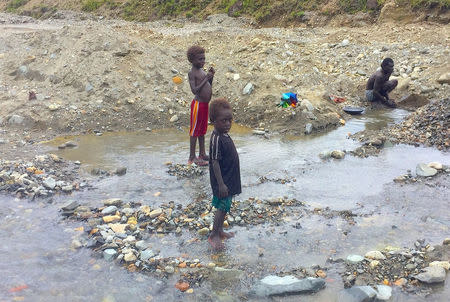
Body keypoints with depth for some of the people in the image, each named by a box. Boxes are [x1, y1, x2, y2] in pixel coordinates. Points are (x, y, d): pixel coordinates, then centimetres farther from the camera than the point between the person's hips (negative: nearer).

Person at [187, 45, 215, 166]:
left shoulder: (202, 71, 12)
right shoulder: (192, 73, -14)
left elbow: (209, 88, 18)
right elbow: (194, 90, -23)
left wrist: (211, 77, 3)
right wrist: (206, 78, -21)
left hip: (205, 104, 9)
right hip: (198, 104, -9)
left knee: (202, 130, 16)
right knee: (195, 130, 0)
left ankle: (202, 154, 28)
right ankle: (192, 157, 8)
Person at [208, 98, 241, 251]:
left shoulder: (225, 135, 5)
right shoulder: (216, 139, -24)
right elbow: (215, 162, -24)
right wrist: (221, 184, -23)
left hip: (229, 179, 9)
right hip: (222, 181, -9)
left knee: (224, 207, 19)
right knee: (222, 207, 1)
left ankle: (220, 230, 35)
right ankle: (213, 235, 16)